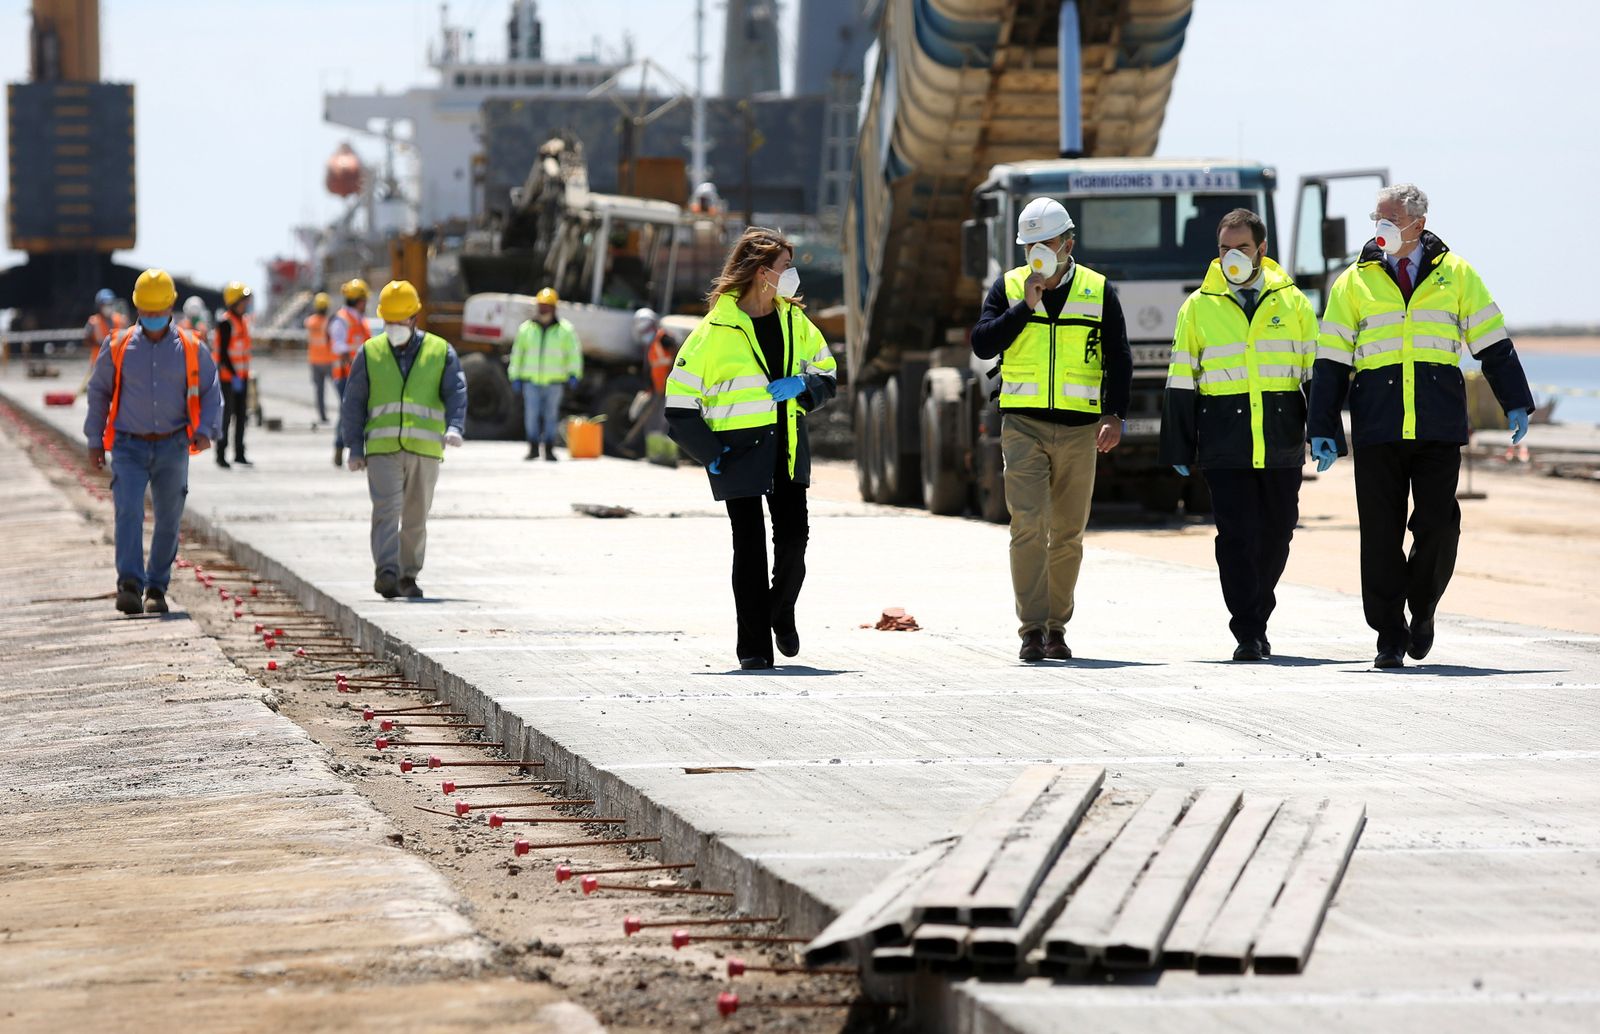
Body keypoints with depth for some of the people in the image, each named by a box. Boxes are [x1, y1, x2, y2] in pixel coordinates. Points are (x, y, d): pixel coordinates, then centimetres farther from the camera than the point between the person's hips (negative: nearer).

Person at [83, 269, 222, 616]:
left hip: (172, 447, 1)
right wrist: (95, 440, 11)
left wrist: (205, 430, -12)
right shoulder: (118, 347, 1)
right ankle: (130, 586, -27)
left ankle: (157, 589, 19)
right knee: (128, 511, -19)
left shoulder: (191, 349, 1)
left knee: (168, 519, 6)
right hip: (129, 446, -1)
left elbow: (211, 393, 5)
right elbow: (99, 391, 12)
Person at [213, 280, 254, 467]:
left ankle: (239, 454, 17)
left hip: (241, 375, 9)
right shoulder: (225, 322, -14)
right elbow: (223, 352, -18)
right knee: (226, 415, -5)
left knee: (241, 415, 11)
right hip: (228, 376, -9)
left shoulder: (244, 320, 14)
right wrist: (233, 375, -22)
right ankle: (221, 455, 1)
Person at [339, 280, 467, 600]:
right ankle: (387, 573, -25)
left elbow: (456, 393, -1)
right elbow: (353, 402, 9)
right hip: (382, 449, -1)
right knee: (386, 510, -15)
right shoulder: (369, 353, 10)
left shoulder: (440, 352, 8)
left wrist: (454, 427, -21)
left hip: (425, 450, 1)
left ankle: (408, 576, 19)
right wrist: (355, 447, 0)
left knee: (416, 518, 8)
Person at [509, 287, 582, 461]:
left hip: (554, 381, -1)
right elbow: (517, 353, 14)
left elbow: (574, 353, 3)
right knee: (532, 414, -5)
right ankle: (533, 448, 5)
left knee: (551, 415, 4)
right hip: (531, 381, 1)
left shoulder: (565, 329, 3)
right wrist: (515, 376, 10)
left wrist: (574, 374, -8)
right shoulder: (526, 328, 8)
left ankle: (549, 449, 13)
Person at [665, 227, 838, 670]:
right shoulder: (717, 329, -11)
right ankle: (753, 645, 4)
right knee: (750, 545, -3)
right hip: (739, 449, -5)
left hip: (787, 446, 5)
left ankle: (782, 613, 28)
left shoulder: (795, 322, 6)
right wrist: (710, 452, -12)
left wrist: (802, 386, -6)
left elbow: (826, 376, 17)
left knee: (794, 537, 0)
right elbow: (679, 399, -8)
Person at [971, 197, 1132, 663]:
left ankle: (1056, 627, 16)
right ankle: (1031, 629, -14)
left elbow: (1118, 360, 6)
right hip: (1023, 426, -1)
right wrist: (1025, 307, -14)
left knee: (1068, 533, 6)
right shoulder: (1008, 288, 6)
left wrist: (1115, 415, -6)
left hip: (1079, 431, 1)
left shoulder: (1098, 292, 6)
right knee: (1028, 526, -13)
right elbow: (982, 344, -5)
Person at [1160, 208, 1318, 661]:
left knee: (1276, 534, 7)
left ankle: (1256, 618, 25)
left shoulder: (1291, 302, 9)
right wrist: (1179, 449, 6)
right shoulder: (1199, 306, 7)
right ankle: (1248, 635, -7)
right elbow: (1181, 382, 9)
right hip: (1225, 445, -1)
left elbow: (1316, 372, 12)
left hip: (1281, 443, 1)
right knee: (1236, 535, -8)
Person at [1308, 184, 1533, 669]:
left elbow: (1492, 343, 13)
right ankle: (1390, 636, 6)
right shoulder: (1354, 282, 9)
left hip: (1439, 426, 0)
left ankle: (1422, 610, 19)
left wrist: (1515, 403, 5)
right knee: (1381, 533, -2)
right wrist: (1323, 429, 3)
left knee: (1438, 523, -6)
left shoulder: (1455, 275, 10)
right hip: (1377, 428, 0)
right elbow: (1330, 361, 9)